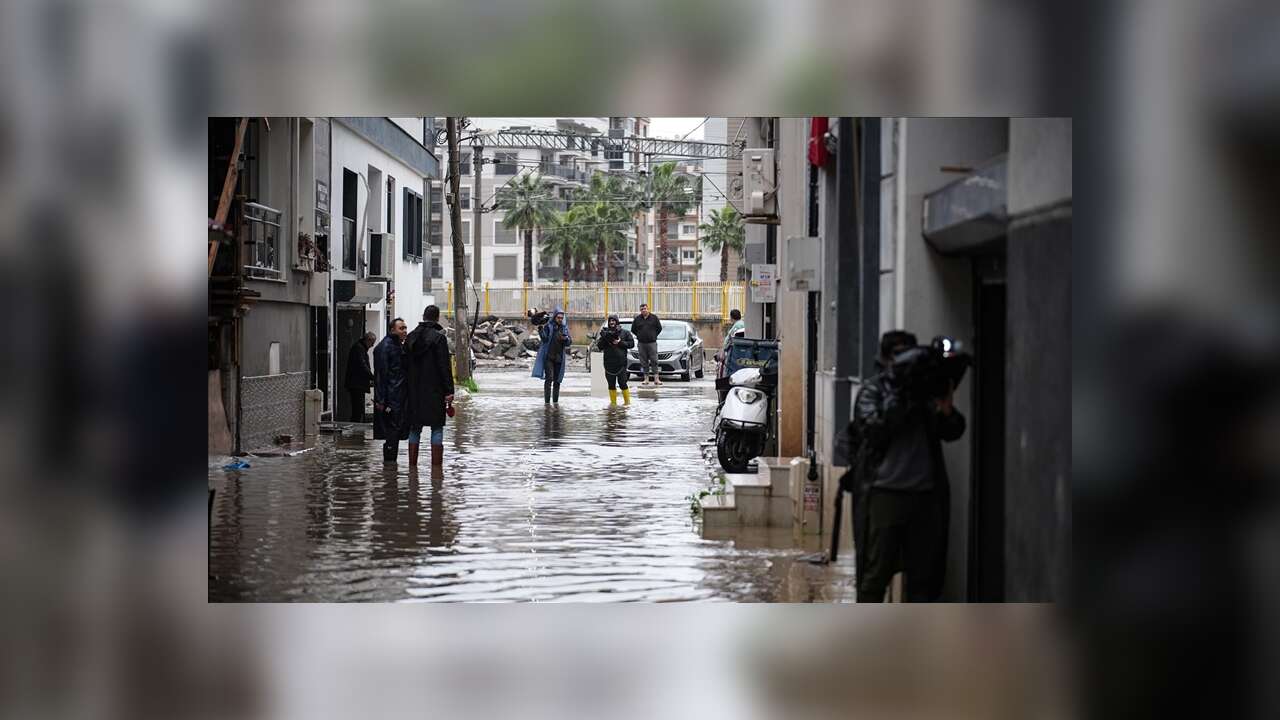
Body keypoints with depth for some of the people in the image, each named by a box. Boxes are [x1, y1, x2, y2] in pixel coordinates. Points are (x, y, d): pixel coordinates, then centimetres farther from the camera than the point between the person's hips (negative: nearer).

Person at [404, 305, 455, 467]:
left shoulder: (410, 338, 8)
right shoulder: (438, 337, -10)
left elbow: (405, 366, 12)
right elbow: (445, 367, -12)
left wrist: (410, 387, 17)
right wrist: (449, 392, -9)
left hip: (414, 393, 5)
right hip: (434, 392, -5)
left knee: (415, 429, 11)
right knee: (437, 429, 0)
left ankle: (412, 466, 11)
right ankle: (436, 467, -3)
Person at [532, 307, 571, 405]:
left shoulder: (564, 328, 9)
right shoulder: (548, 326, -3)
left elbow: (569, 342, 6)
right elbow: (544, 339, -15)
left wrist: (565, 339, -16)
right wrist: (541, 330, -32)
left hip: (559, 358, 4)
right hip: (548, 357, -4)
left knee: (557, 380, 9)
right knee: (549, 379, -12)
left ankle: (555, 401, 20)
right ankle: (547, 402, -12)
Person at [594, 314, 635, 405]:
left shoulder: (624, 333, 5)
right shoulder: (605, 333, 11)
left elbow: (631, 344, 1)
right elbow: (599, 346, 7)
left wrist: (620, 342, -10)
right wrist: (603, 338, -10)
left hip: (621, 362, -3)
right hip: (609, 363, 3)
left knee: (622, 383, -4)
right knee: (611, 384, 7)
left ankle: (627, 401, 6)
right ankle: (613, 401, 15)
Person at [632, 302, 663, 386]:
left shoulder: (654, 318, 2)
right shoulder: (637, 319, 5)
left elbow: (659, 328, 9)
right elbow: (633, 330, 14)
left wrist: (653, 335, 6)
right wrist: (640, 336, 10)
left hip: (652, 342, -2)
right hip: (641, 343, 2)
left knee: (654, 360, -6)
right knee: (644, 362, 3)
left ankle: (656, 378, -6)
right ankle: (646, 378, 8)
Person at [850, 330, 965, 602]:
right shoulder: (873, 390, 3)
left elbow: (952, 432, 8)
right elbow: (874, 429, -12)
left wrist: (946, 408, -13)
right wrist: (898, 396, -16)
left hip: (924, 493, 4)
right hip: (884, 494, -4)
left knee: (924, 572, 8)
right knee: (876, 572, 0)